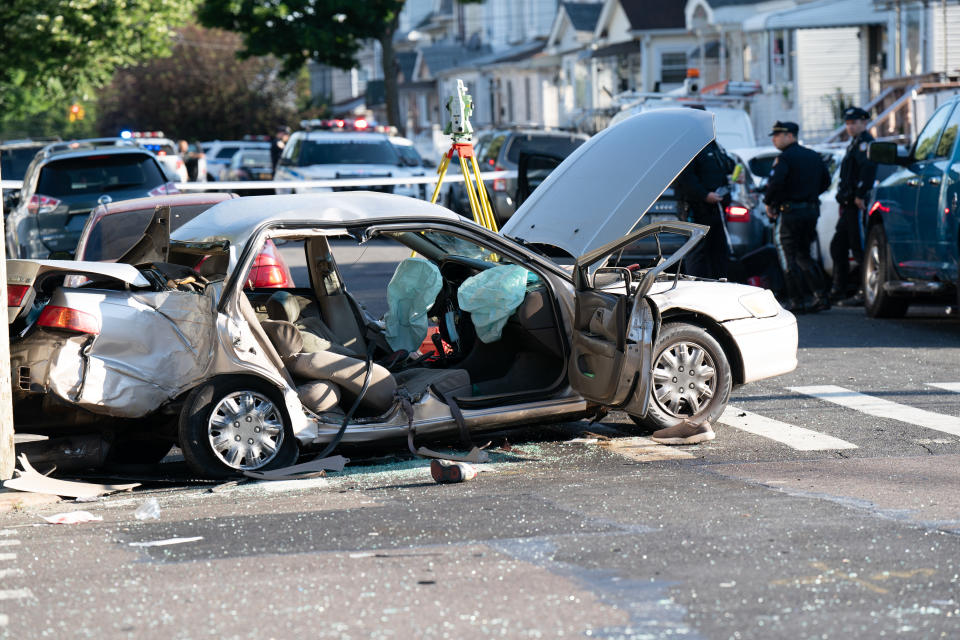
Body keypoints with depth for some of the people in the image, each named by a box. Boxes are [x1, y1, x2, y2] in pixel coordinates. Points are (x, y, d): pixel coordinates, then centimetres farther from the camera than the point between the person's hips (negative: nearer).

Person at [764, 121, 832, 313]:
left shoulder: (784, 158, -12)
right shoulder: (813, 156, 13)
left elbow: (775, 182, -26)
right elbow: (826, 182, 20)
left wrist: (768, 203, -11)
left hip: (789, 213, -8)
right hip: (811, 210, 8)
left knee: (788, 259, 0)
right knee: (803, 256, 18)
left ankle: (797, 302, -3)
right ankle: (820, 297, 10)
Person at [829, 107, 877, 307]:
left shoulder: (865, 142, -9)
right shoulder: (854, 144, 23)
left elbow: (868, 167, -25)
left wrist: (860, 195, -28)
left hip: (858, 205, -11)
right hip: (849, 206, 11)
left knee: (859, 249, -9)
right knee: (838, 246, 13)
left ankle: (865, 293, -7)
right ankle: (838, 291, 18)